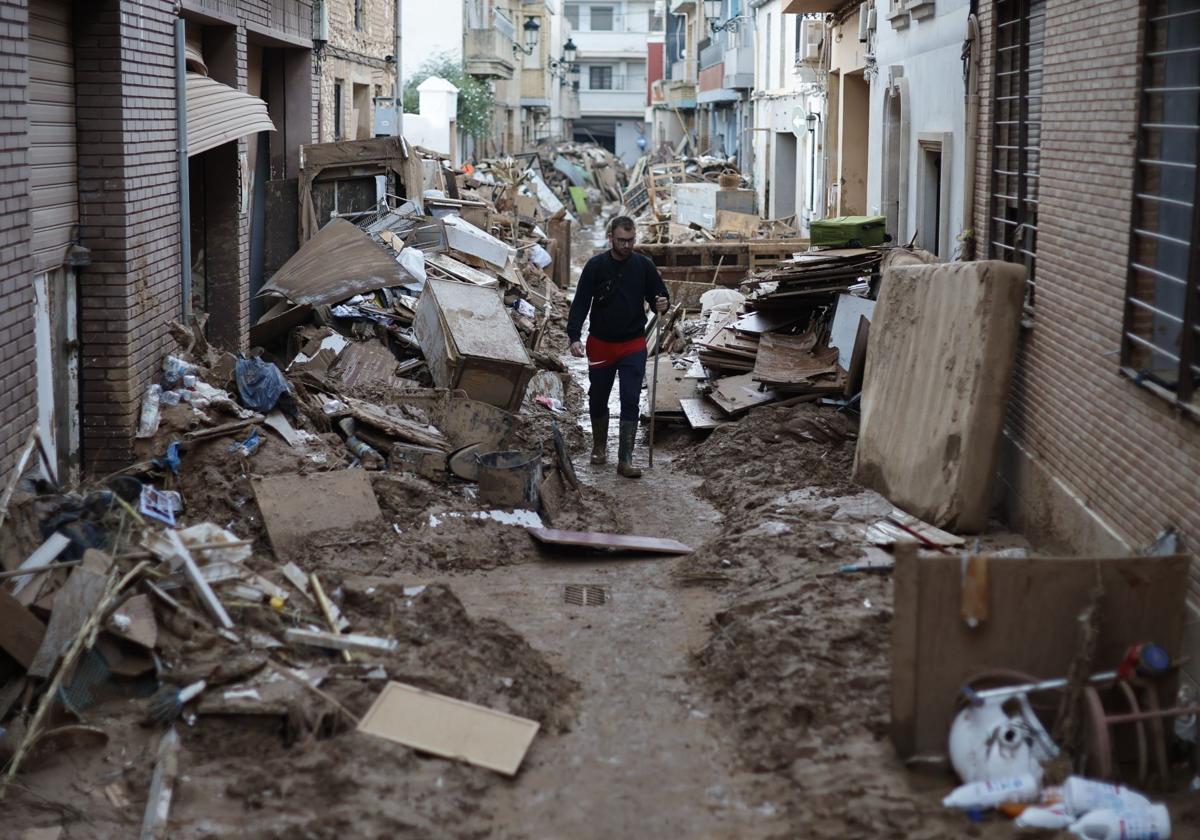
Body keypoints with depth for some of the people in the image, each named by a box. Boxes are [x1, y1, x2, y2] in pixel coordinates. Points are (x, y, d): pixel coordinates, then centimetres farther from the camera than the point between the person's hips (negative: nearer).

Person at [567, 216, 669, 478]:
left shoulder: (644, 265, -3)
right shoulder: (596, 266, -7)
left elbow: (660, 294, 7)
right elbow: (580, 303, -8)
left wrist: (662, 304, -18)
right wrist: (574, 336, -19)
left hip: (633, 346, 0)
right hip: (601, 344, 0)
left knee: (630, 402, -6)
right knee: (598, 400, 13)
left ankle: (625, 459, -3)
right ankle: (599, 447, 36)